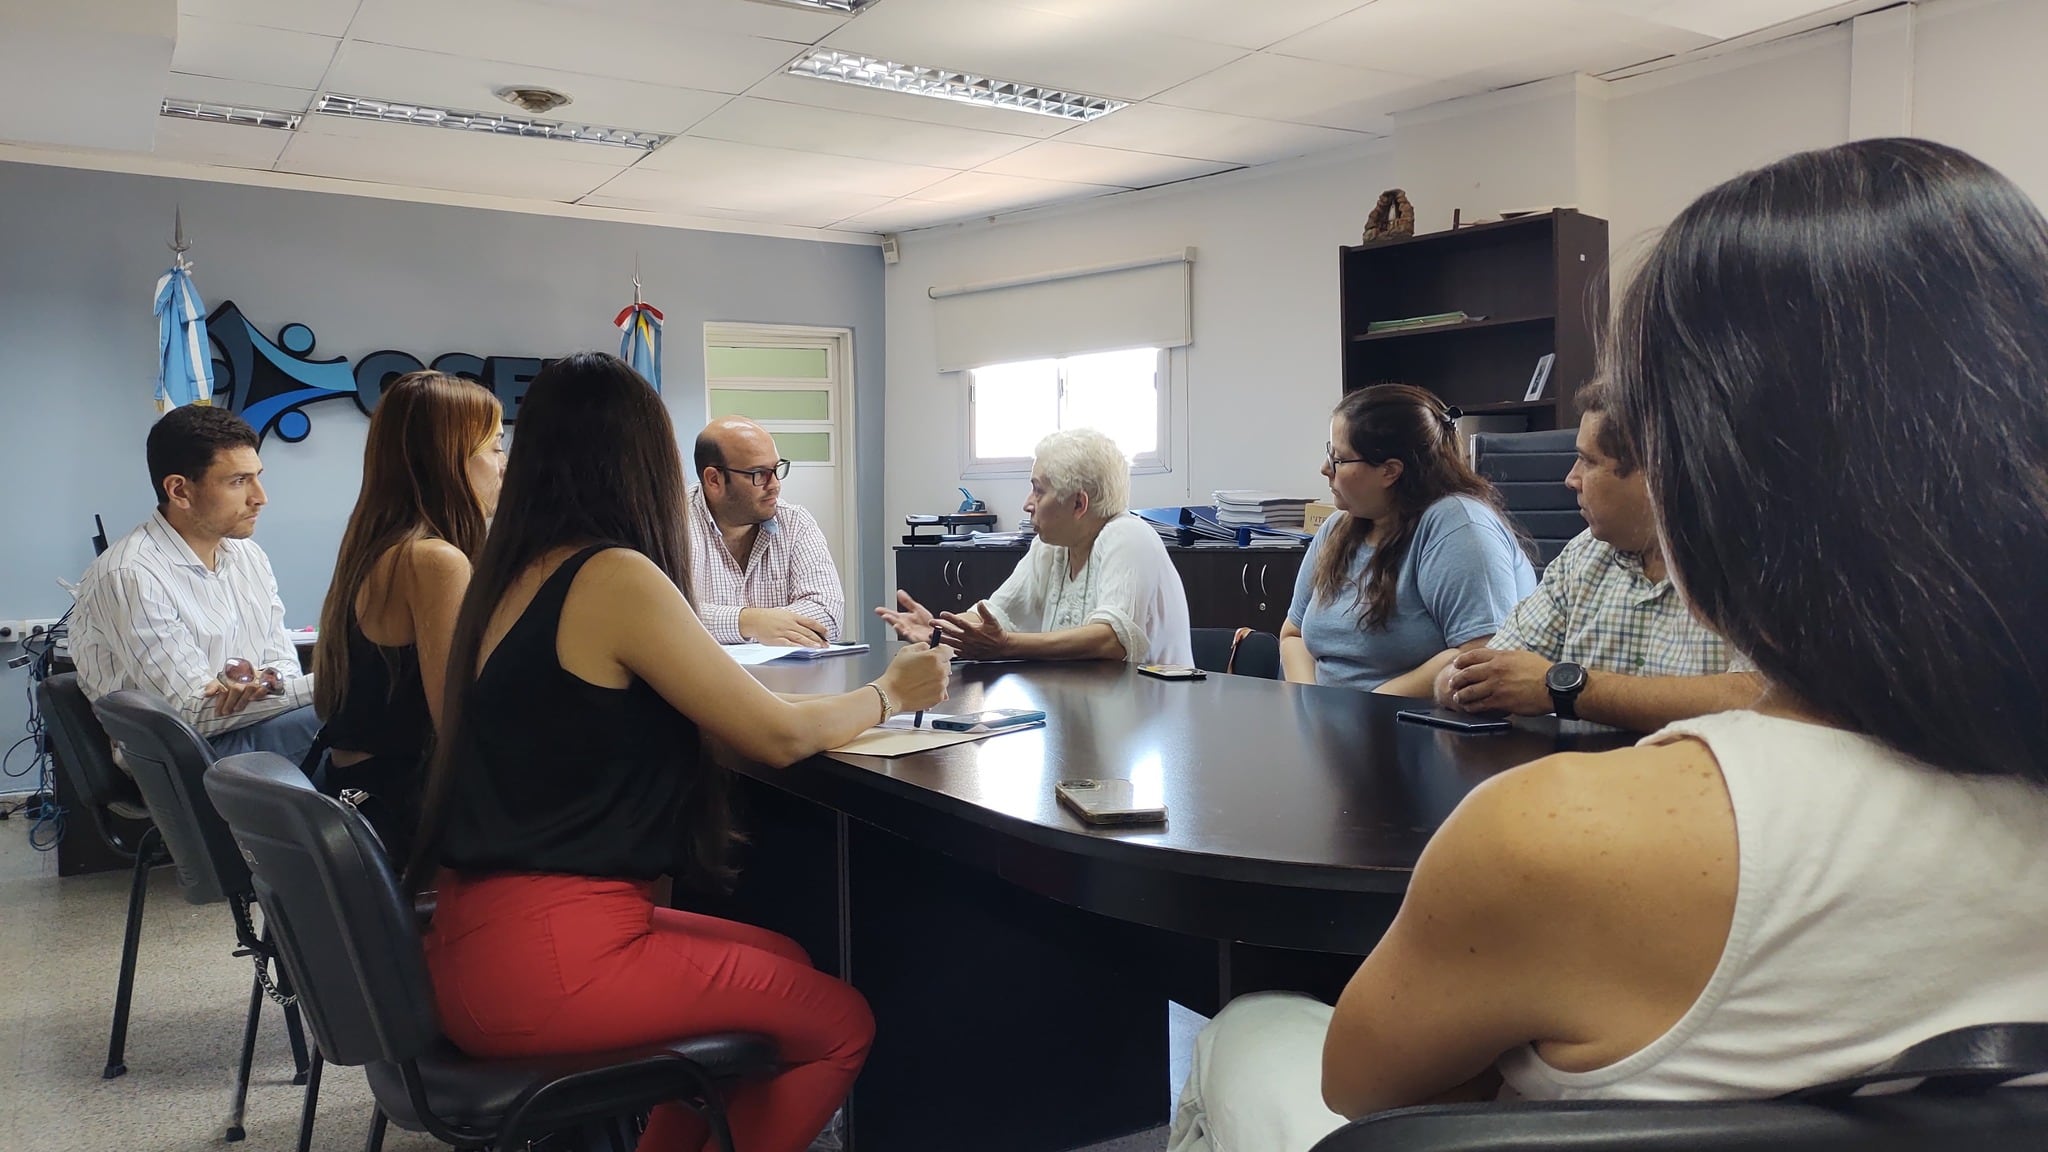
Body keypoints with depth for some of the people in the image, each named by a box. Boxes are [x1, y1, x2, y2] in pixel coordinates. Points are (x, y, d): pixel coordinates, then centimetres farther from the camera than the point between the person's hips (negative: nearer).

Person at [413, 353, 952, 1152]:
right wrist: (891, 691, 6)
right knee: (840, 1021, 4)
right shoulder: (616, 577, -17)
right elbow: (780, 736, -11)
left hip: (491, 934, 9)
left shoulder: (514, 573, 7)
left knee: (787, 964, 20)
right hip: (545, 956, -9)